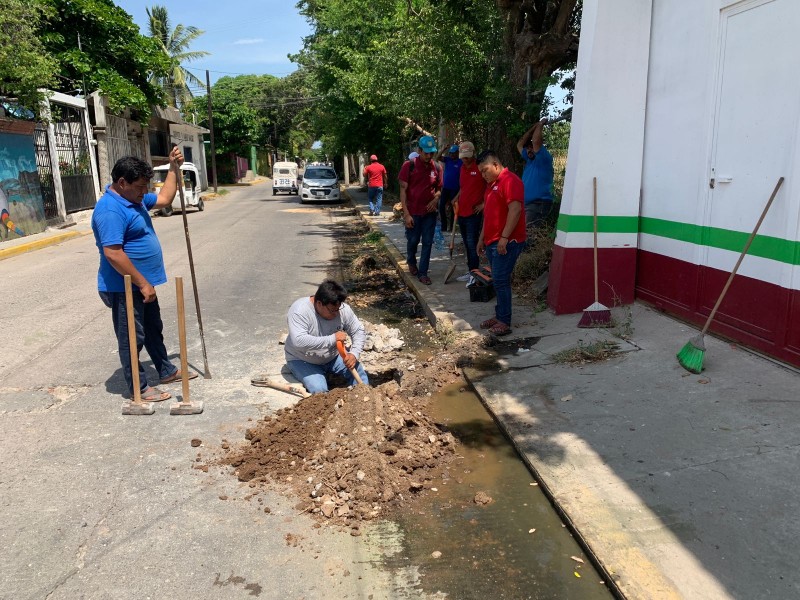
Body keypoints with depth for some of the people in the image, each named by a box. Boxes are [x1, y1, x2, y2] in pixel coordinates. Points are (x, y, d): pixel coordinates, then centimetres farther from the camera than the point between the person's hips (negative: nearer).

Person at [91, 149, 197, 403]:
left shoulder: (134, 199, 8)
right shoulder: (110, 209, -24)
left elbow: (164, 199, 22)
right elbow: (113, 253, -30)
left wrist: (174, 168, 13)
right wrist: (143, 283, -26)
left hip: (142, 285, 10)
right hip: (124, 289, -10)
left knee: (154, 330, 22)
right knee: (132, 338, 3)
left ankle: (167, 371, 38)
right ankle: (138, 388, 15)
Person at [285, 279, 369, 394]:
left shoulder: (342, 309, -15)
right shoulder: (299, 310, -30)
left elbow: (358, 331, -5)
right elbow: (299, 341, -41)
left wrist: (354, 354, -24)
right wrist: (332, 339, -37)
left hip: (333, 357, 4)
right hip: (303, 361, -4)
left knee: (358, 373, -13)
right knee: (319, 390, -26)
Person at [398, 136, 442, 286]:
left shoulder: (436, 167, 1)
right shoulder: (409, 166, -9)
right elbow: (403, 190, -9)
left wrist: (435, 199, -9)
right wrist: (406, 213, -14)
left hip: (429, 212, 3)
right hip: (413, 212, -3)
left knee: (427, 243, 3)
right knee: (413, 240, 8)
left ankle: (422, 273, 12)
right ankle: (411, 261, 38)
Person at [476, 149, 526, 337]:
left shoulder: (510, 180, -12)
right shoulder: (492, 184, 19)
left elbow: (515, 210, -22)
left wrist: (504, 238, -25)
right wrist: (482, 238, 23)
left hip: (506, 242, -9)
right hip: (492, 242, 9)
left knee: (501, 281, -10)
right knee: (499, 281, 13)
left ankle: (505, 322, -5)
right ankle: (499, 316, 20)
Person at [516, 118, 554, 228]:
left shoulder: (544, 159, -2)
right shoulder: (530, 161, 22)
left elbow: (536, 141, -17)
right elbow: (520, 144, 27)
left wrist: (540, 125, 0)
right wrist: (535, 127, 26)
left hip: (539, 204, -9)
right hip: (527, 204, 9)